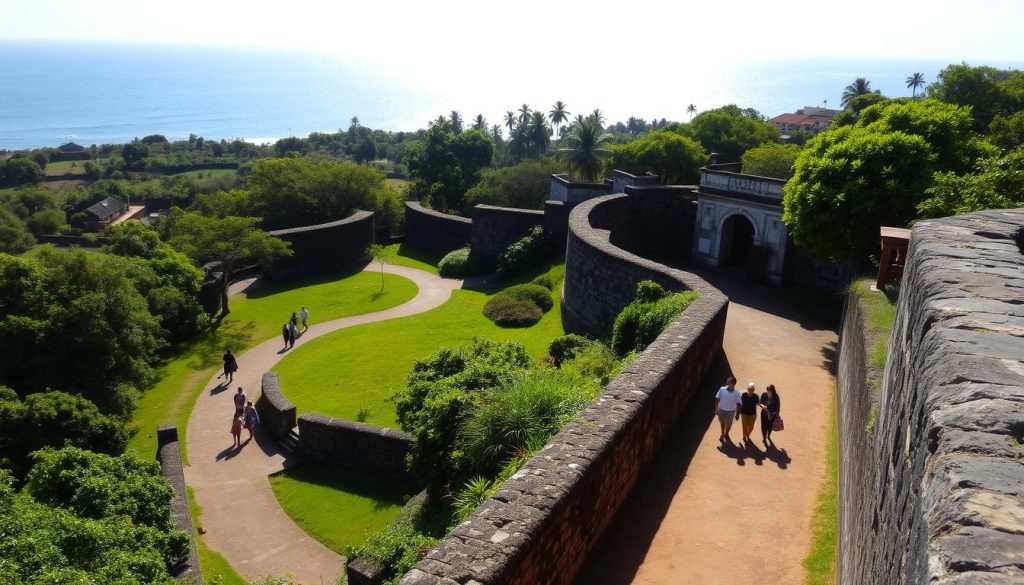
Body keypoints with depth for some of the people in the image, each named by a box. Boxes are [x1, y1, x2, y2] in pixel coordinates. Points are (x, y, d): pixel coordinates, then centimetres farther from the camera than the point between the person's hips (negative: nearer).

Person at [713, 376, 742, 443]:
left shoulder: (736, 393, -14)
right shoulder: (722, 389, -14)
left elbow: (738, 404, -5)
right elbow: (717, 399, -5)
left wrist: (737, 414, -2)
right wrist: (716, 409, -4)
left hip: (731, 411, -1)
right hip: (721, 410, 1)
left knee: (729, 424, 1)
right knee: (722, 423, 17)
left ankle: (726, 434, 33)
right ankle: (723, 434, 42)